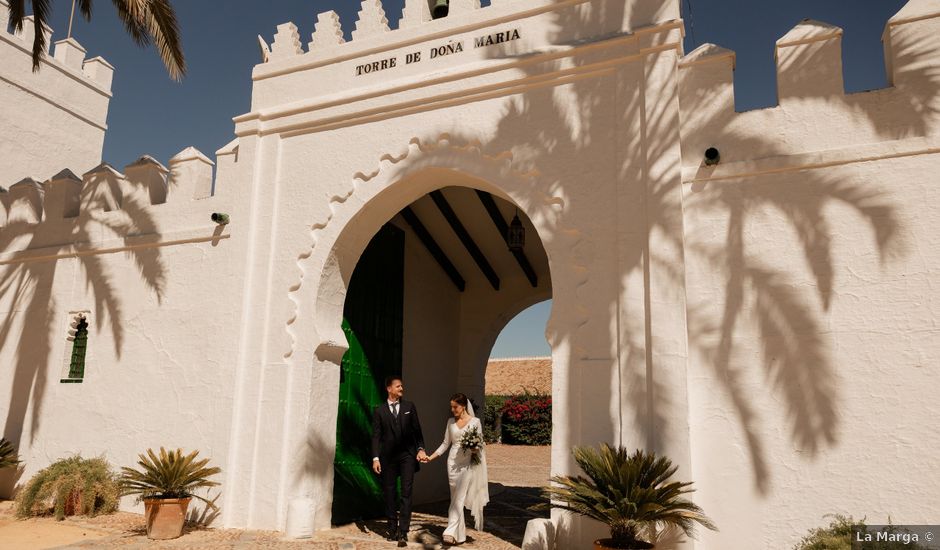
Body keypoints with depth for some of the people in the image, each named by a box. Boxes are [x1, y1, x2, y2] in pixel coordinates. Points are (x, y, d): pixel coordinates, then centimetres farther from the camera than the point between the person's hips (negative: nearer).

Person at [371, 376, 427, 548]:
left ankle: (403, 533, -4)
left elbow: (417, 430, 6)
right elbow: (376, 436, 0)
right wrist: (375, 458, -9)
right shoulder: (379, 411, 3)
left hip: (407, 455, 0)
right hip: (388, 457, 0)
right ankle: (392, 528, 24)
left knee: (406, 493, -5)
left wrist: (420, 449, -7)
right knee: (389, 494, 10)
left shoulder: (409, 407, 7)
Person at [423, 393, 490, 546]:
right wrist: (431, 456, 4)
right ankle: (460, 534, 14)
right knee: (455, 498, 7)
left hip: (467, 462, -4)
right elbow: (446, 443, 12)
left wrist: (476, 449, -20)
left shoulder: (475, 421, -3)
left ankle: (451, 532, -12)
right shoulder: (450, 422, 8)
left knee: (459, 498, -11)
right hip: (453, 462, 4)